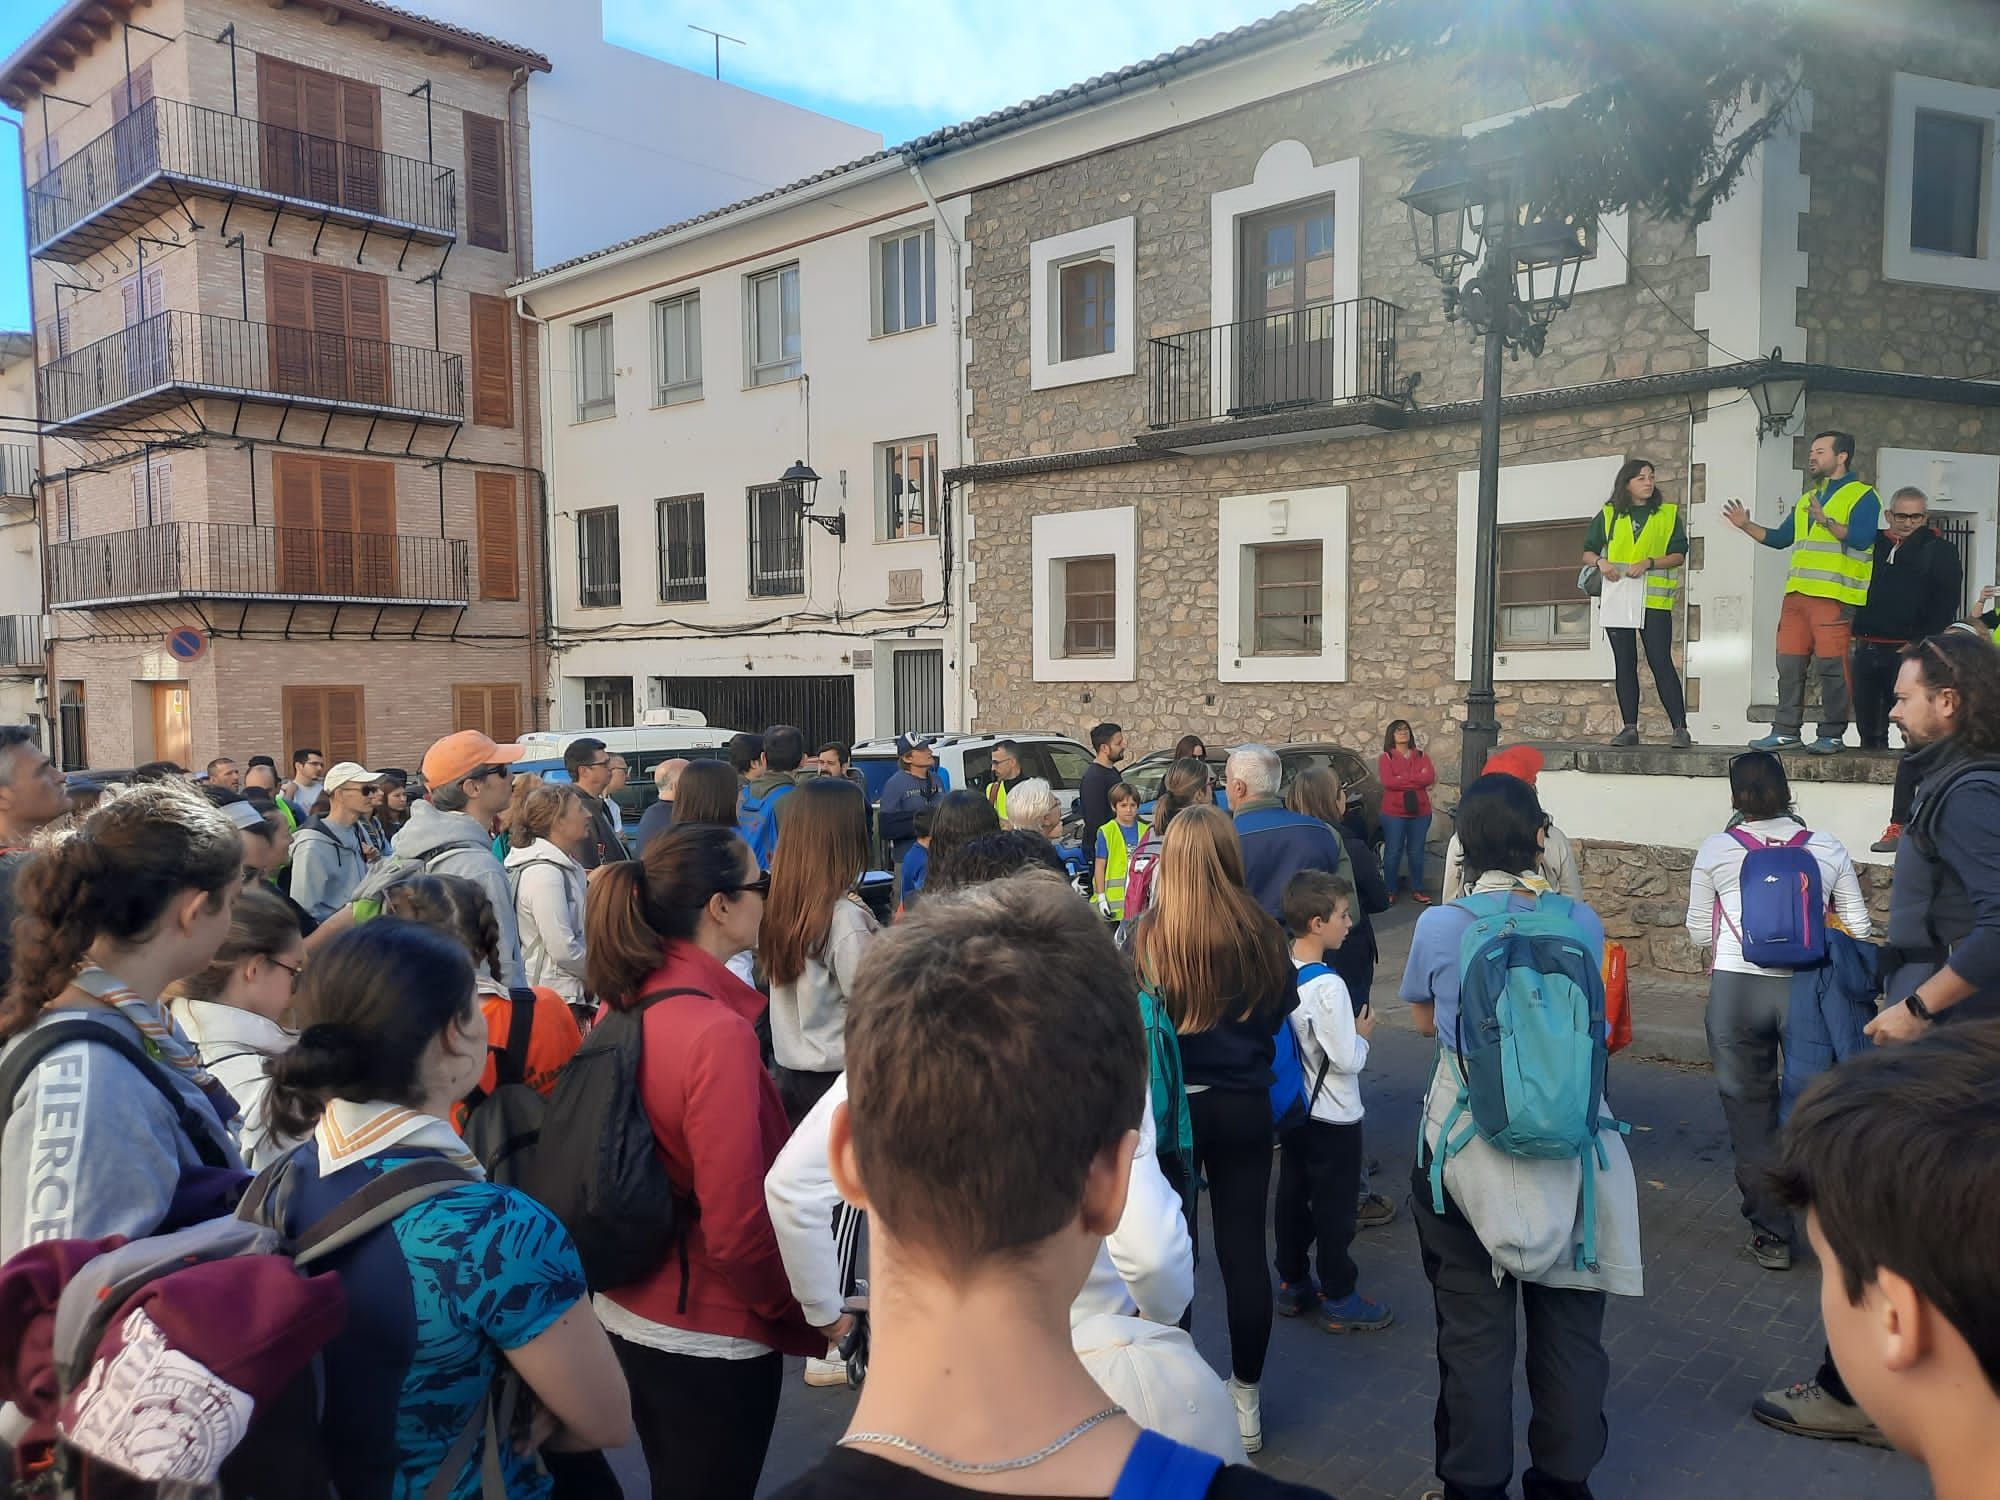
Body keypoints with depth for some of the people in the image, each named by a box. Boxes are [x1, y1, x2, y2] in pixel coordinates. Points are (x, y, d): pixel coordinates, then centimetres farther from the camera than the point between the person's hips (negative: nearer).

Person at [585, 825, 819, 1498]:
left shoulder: (624, 1004, -3)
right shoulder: (718, 1033, -27)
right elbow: (737, 1227, -25)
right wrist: (813, 1314, -10)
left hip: (630, 1309, 8)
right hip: (710, 1336, -7)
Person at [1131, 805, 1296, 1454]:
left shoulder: (1147, 936, -15)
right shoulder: (1263, 934, -8)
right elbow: (1283, 1013, 7)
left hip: (1171, 1105, -2)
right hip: (1245, 1106, 2)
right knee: (1244, 1249, 12)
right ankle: (1246, 1400, 26)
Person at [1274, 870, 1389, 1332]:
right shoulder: (1328, 986, -27)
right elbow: (1347, 1059, -23)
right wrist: (1363, 1033, -4)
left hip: (1292, 1109, 7)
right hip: (1333, 1119, -7)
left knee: (1292, 1197, 17)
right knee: (1335, 1209, 7)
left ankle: (1293, 1284, 30)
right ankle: (1338, 1300, 20)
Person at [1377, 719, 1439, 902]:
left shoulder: (1421, 755, 11)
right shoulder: (1385, 757, 0)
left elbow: (1430, 777, -6)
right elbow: (1387, 781, -16)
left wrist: (1402, 778, -13)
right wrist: (1417, 780, -11)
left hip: (1420, 812, 3)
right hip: (1394, 813, -3)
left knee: (1416, 852, 9)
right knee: (1393, 852, 0)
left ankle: (1417, 889, 19)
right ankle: (1390, 891, 9)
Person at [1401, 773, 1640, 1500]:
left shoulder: (1439, 926, -12)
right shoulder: (1582, 922, -6)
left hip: (1469, 1143, -2)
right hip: (1569, 1143, 2)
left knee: (1474, 1329, 11)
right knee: (1569, 1325, 17)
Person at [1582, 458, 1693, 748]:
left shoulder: (1669, 514, 8)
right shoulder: (1608, 515, 11)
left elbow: (1679, 555, 2)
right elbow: (1588, 552, 11)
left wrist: (1649, 563, -15)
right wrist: (1600, 562, -11)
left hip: (1654, 600, -2)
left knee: (1661, 663, -8)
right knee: (1624, 664, 5)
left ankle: (1680, 728, -6)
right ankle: (1629, 727, 9)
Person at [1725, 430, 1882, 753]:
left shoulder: (1862, 495, 0)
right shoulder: (1807, 499, 23)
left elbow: (1861, 538, -15)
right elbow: (1780, 538, 24)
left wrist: (1826, 521, -21)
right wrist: (1746, 526, 13)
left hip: (1835, 596, -7)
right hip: (1797, 593, 7)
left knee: (1831, 666, -6)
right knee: (1789, 665, 5)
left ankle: (1832, 735, 0)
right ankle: (1786, 731, 10)